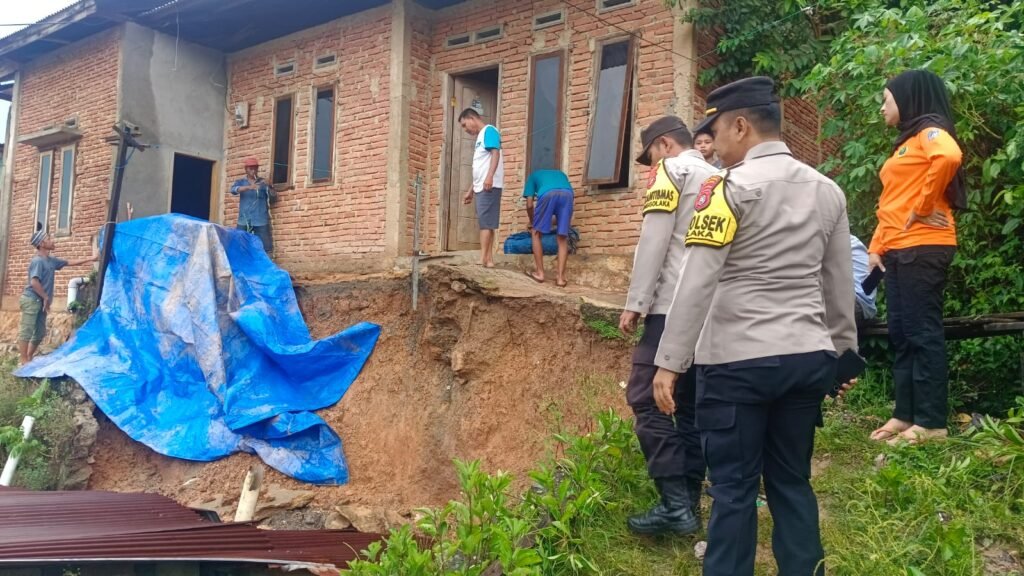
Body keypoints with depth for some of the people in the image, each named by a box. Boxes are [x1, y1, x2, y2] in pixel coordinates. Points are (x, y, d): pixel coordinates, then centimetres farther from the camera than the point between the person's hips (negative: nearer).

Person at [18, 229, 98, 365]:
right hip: (32, 300, -9)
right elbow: (34, 282, -23)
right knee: (26, 331, -7)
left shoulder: (51, 261, 13)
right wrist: (46, 297, -15)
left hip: (40, 301, 9)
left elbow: (70, 263, 25)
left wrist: (90, 259, 23)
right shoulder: (38, 261, -14)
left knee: (40, 333, 12)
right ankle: (24, 362, -7)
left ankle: (29, 358, 21)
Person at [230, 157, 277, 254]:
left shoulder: (263, 183, 9)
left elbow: (274, 198, 2)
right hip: (244, 221, 1)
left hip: (261, 221, -1)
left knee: (265, 248, -9)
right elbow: (233, 190, -10)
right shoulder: (240, 182, 12)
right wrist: (249, 187, -27)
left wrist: (270, 187, -18)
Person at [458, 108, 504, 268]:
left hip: (490, 186, -9)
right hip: (481, 187, 9)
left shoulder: (489, 131, -2)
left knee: (486, 222, -11)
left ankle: (482, 260, -13)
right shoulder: (480, 137, 25)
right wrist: (471, 191, 25)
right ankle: (489, 260, 5)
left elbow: (496, 153, -17)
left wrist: (490, 177, -29)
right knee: (486, 223, 5)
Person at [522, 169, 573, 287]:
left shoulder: (534, 176, 37)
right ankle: (561, 277, 5)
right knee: (562, 238, 11)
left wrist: (532, 224, 42)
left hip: (548, 194, -2)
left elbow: (529, 205, 27)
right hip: (567, 194, 2)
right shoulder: (561, 174, 45)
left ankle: (540, 273, 13)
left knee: (536, 233, 15)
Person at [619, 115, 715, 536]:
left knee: (647, 398, -7)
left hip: (676, 307, -8)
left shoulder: (671, 170, 0)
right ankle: (689, 502, 13)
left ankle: (675, 504, -11)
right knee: (692, 404, 11)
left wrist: (635, 303, -10)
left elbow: (654, 240, -10)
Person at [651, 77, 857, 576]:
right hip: (809, 357, 6)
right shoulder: (828, 191, 10)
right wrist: (841, 351, 26)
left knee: (733, 486, 4)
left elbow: (697, 282, -15)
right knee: (792, 480, 15)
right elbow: (840, 286, 16)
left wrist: (669, 362, -13)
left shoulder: (730, 188, -9)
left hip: (738, 361, -6)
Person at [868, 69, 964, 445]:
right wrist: (876, 246, 13)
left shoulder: (930, 131, -6)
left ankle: (932, 422, 0)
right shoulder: (905, 142, 22)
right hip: (897, 251, 10)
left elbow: (949, 158, -30)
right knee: (901, 334, 11)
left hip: (923, 248, -9)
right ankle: (906, 414, 18)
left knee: (923, 333, -6)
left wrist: (921, 209, -21)